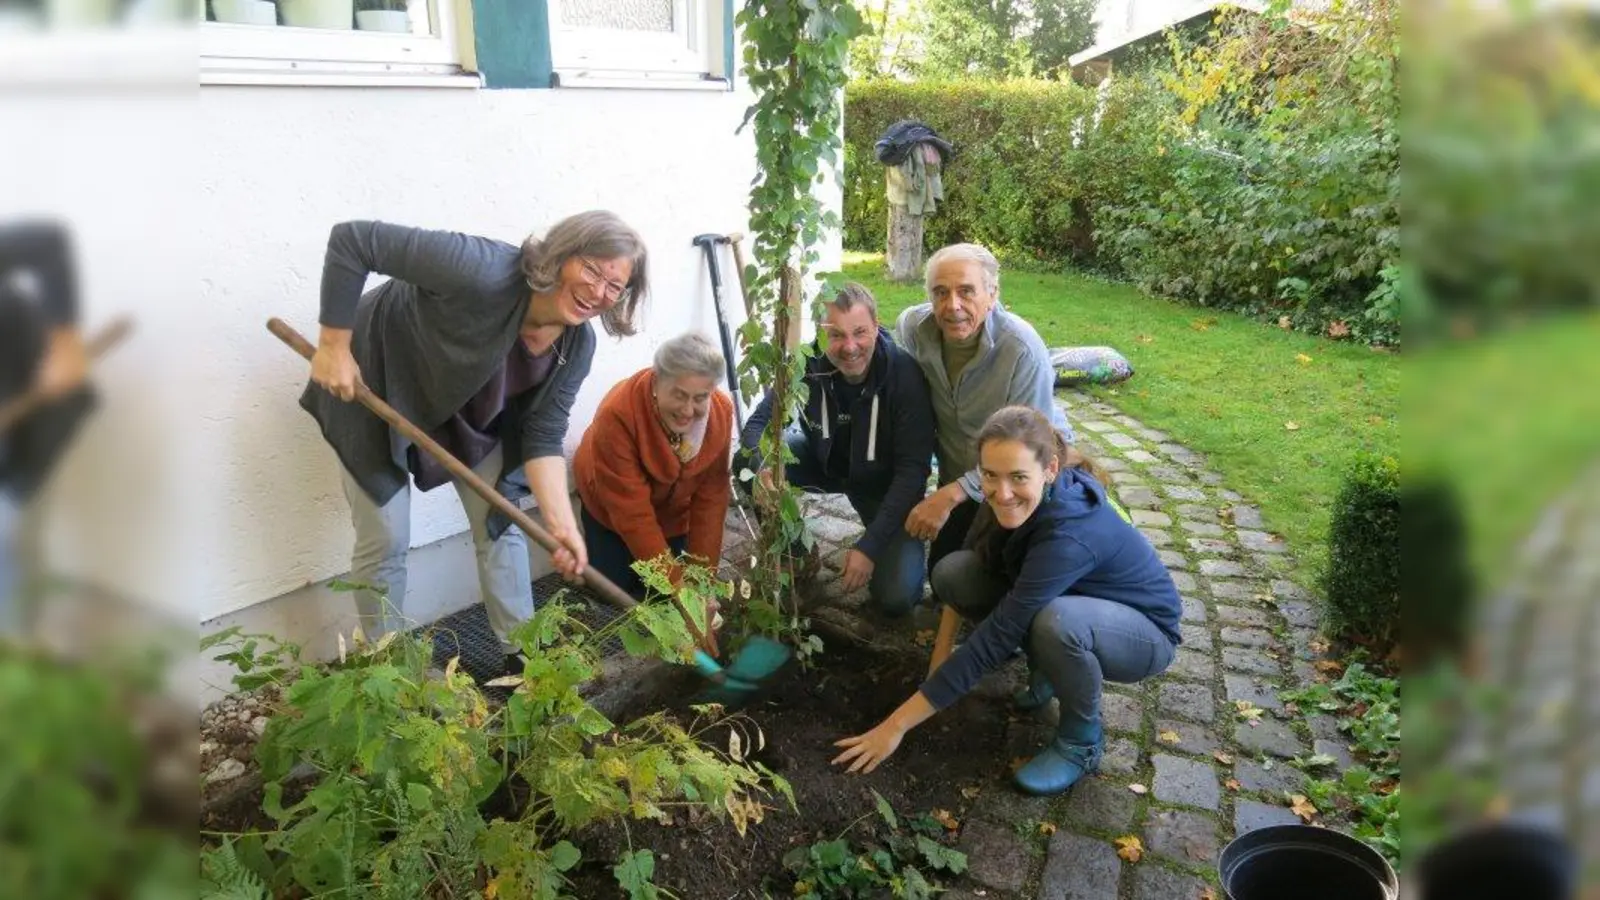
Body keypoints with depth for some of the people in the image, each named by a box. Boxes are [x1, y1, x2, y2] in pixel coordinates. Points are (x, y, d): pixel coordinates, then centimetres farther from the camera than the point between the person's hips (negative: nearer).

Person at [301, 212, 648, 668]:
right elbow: (352, 241, -36)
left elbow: (543, 438, -14)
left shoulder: (576, 345, -18)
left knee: (499, 520, 5)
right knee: (386, 540, -2)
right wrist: (334, 347, -31)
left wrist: (561, 523, -26)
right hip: (378, 385, -5)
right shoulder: (484, 272, -39)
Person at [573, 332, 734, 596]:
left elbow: (711, 498, -20)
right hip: (612, 507, -3)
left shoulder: (722, 412, -26)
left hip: (672, 510, 3)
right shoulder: (618, 414, -39)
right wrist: (675, 583, -36)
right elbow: (632, 514, -35)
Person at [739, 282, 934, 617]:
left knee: (895, 599, -19)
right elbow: (758, 423, -15)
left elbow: (912, 469, -27)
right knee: (747, 463, -21)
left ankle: (906, 549, 17)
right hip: (825, 461, 3)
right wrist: (762, 468, -40)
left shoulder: (904, 374, -29)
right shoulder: (809, 364, -22)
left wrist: (870, 545, -34)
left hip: (885, 484, -3)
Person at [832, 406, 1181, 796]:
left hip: (1146, 633, -6)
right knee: (952, 571, -16)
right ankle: (1046, 670, 6)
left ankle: (1082, 741, -10)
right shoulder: (1010, 503, -17)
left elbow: (996, 637, -36)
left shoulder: (1070, 533, -37)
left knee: (1057, 621, -40)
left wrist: (898, 724, -33)